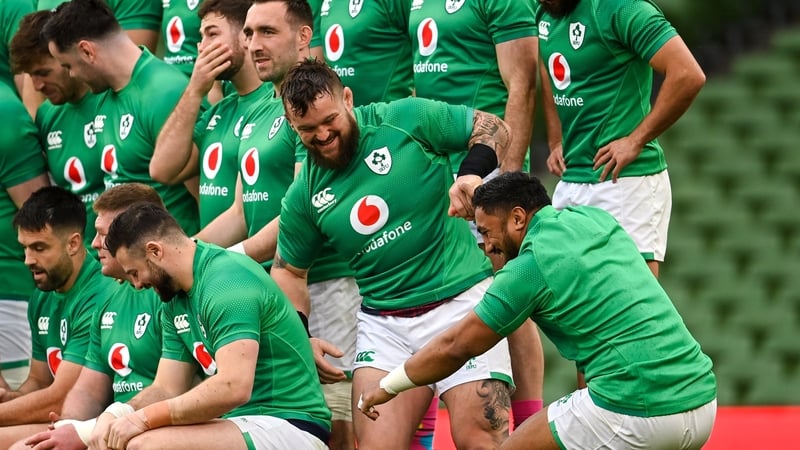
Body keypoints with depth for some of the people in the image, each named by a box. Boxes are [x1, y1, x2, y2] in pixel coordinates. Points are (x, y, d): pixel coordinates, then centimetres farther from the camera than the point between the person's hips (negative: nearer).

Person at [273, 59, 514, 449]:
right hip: (383, 323, 4)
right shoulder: (303, 196, 5)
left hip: (461, 300, -4)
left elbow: (492, 127, 3)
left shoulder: (405, 120, -5)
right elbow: (288, 271, 18)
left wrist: (472, 174, -17)